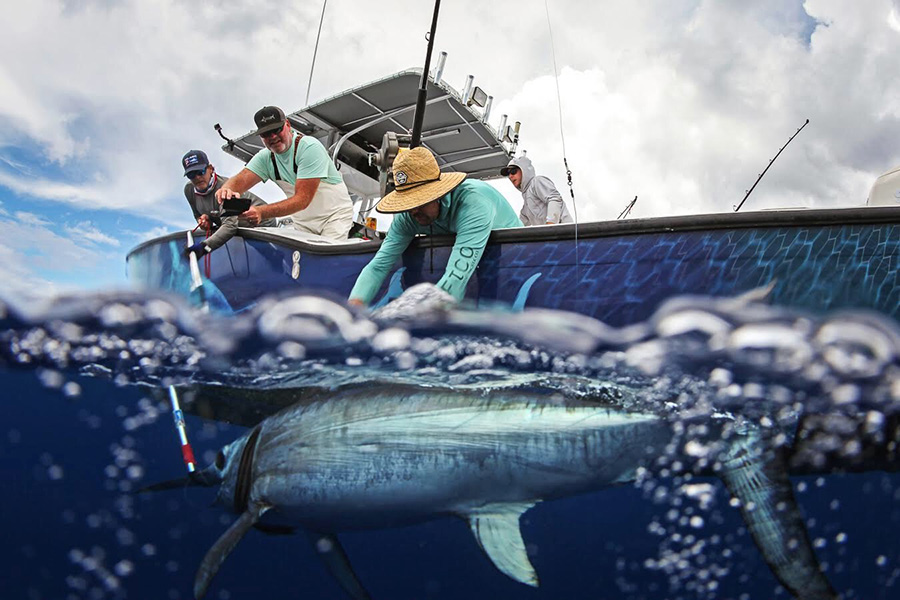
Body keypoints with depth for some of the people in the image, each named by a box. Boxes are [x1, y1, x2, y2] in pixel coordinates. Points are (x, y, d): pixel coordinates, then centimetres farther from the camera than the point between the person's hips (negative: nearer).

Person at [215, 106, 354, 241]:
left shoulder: (309, 147, -22)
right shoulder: (266, 157, -2)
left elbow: (302, 199, -30)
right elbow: (240, 180, -17)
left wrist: (262, 212, -43)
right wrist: (227, 190, -44)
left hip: (334, 214, -6)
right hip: (303, 222, 6)